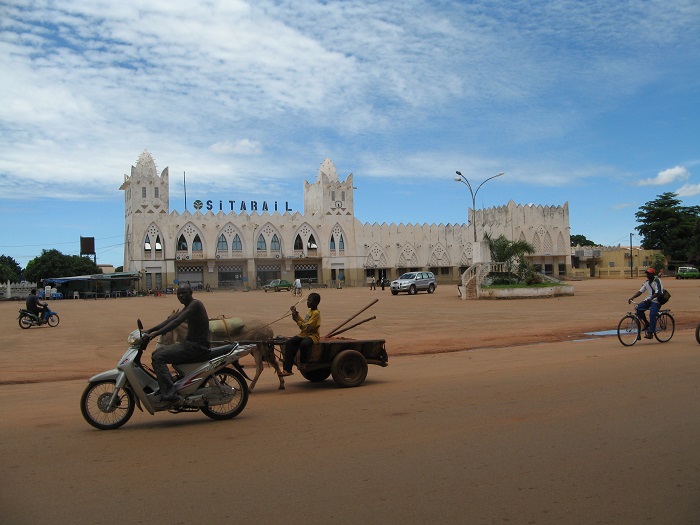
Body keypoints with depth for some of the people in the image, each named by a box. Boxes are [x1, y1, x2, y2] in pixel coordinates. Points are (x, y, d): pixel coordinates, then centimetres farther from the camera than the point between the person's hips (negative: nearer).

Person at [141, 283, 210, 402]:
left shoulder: (195, 304, -15)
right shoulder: (188, 306, 16)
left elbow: (177, 322, -25)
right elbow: (170, 320, 15)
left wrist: (155, 334, -28)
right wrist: (149, 330, 8)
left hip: (197, 346, -10)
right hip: (190, 343, 10)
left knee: (158, 357, -17)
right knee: (157, 353, 16)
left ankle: (169, 394, -22)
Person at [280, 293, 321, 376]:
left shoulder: (316, 313, -13)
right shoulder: (310, 311, 15)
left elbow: (307, 327, -20)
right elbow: (304, 322, 22)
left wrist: (297, 320, -17)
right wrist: (297, 314, 12)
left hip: (312, 335, -9)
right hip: (304, 334, 9)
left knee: (304, 344, -40)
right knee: (289, 342, -14)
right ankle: (287, 369, -19)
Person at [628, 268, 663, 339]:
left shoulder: (657, 281, -12)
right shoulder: (647, 282, 11)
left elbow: (657, 293, -23)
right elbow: (640, 291, 10)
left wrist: (650, 298, -37)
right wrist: (632, 297, -2)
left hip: (656, 301, -7)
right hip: (648, 300, 7)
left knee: (652, 314, -22)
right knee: (638, 308, -15)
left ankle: (650, 333, -17)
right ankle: (646, 323, 1)